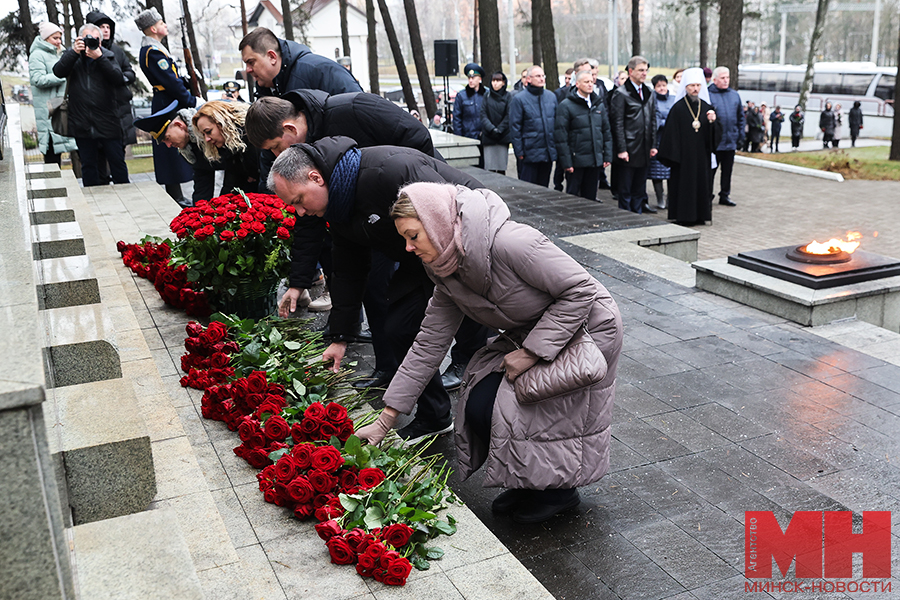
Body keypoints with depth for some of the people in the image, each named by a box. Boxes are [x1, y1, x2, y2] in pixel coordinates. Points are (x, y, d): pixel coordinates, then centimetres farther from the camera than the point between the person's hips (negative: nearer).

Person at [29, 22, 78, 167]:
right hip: (47, 109, -9)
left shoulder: (54, 54, 22)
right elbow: (38, 79, -17)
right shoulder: (37, 55, -6)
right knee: (52, 145, -11)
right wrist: (63, 75, -14)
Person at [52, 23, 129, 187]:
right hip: (82, 122, 2)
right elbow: (59, 72, -10)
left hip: (107, 121, -1)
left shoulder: (108, 56, 5)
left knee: (117, 161, 2)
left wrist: (100, 57, -21)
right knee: (88, 164, 10)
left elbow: (117, 78, -13)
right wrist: (74, 52, -19)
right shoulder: (72, 55, 8)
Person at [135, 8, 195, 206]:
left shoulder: (153, 49, 16)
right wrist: (191, 101, -15)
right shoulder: (153, 52, -17)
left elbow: (173, 77, 19)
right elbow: (171, 82, -21)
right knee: (173, 148, -6)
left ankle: (174, 194, 21)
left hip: (167, 106, 11)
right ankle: (176, 197, -2)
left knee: (173, 151, 14)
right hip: (168, 107, -11)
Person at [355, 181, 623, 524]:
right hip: (529, 334, 8)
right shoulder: (448, 273, -5)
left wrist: (531, 353, -24)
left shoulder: (509, 242, -31)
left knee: (507, 410, -16)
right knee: (478, 406, -5)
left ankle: (558, 490, 10)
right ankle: (529, 482, 18)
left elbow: (580, 290, -25)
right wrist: (384, 421, -1)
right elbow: (428, 345, -1)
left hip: (587, 328, -8)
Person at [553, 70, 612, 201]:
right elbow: (561, 136, -10)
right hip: (576, 160, -5)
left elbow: (606, 131, 15)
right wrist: (566, 162, -14)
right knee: (572, 196, 2)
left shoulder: (599, 104, 11)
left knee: (590, 196, 11)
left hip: (595, 160, 5)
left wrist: (608, 156, 7)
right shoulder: (566, 106, -7)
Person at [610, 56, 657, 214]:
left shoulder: (648, 93, 13)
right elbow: (617, 123, -11)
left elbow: (653, 120, 16)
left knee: (639, 188, 12)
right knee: (625, 189, 1)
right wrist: (621, 149, -16)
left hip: (644, 150, 6)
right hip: (629, 150, -6)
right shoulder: (621, 93, -8)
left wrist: (653, 145, 10)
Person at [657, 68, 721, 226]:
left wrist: (713, 121, -12)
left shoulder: (706, 107, 8)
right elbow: (671, 134, -7)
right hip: (684, 155, -4)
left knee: (702, 183, 7)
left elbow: (716, 133, 8)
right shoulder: (678, 108, -5)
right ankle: (683, 217, 7)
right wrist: (673, 157, -12)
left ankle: (700, 216, 16)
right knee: (683, 184, -2)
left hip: (702, 155, 4)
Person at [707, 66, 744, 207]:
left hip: (731, 142, 5)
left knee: (727, 170, 12)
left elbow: (741, 117, 15)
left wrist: (741, 136, 9)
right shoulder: (707, 95, -7)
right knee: (710, 170, 1)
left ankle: (725, 195, 21)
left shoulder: (735, 95, 11)